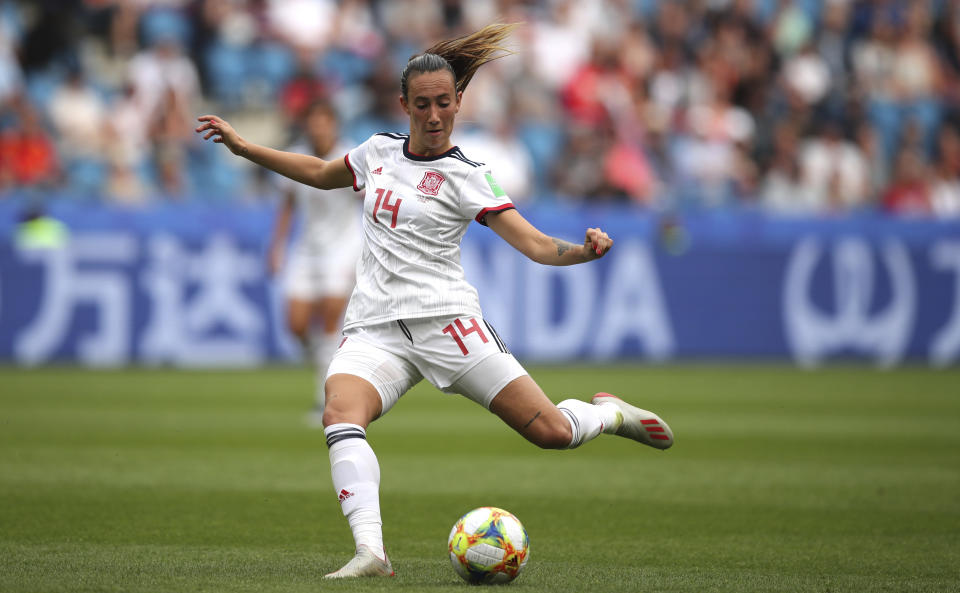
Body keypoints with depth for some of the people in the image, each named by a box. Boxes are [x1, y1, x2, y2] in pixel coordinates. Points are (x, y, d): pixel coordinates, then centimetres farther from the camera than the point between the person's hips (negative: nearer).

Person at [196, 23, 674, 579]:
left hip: (443, 318, -3)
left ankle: (607, 413, 26)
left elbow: (537, 246, -10)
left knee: (550, 432, -10)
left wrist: (584, 250, -31)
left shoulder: (464, 177, -3)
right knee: (340, 415, -30)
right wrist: (241, 145, 32)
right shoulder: (380, 151, 12)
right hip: (374, 328, 4)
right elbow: (320, 173, 33)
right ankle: (371, 552, -41)